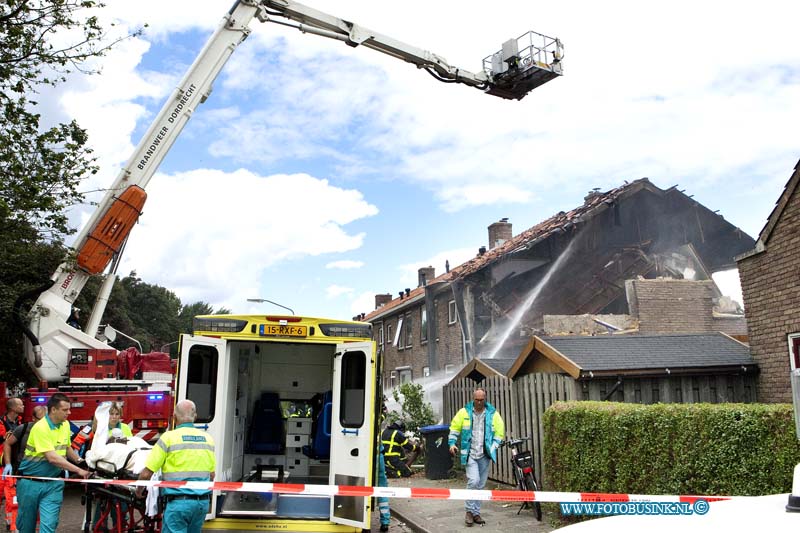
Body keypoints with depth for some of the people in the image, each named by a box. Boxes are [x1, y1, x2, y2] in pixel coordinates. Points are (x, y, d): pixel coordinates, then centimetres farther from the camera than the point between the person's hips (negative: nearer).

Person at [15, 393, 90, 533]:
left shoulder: (65, 425, 3)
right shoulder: (40, 428, -20)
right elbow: (52, 458, -26)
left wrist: (79, 460, 3)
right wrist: (78, 470, -29)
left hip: (53, 484, 4)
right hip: (31, 483, -4)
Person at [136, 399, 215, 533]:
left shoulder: (169, 438, -7)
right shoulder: (207, 438, 7)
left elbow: (146, 474, -5)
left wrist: (139, 490, 14)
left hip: (178, 502, -5)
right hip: (203, 502, 5)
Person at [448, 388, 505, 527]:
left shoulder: (493, 414, 1)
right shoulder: (464, 412, -2)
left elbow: (499, 432, 5)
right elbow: (454, 428, 6)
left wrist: (493, 447, -6)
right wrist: (452, 443, -3)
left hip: (484, 455, 2)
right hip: (470, 453, -2)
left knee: (480, 485, 9)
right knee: (473, 481, -16)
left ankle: (476, 513, 21)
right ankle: (470, 511, 1)